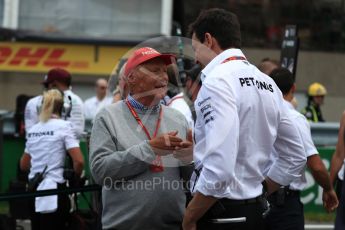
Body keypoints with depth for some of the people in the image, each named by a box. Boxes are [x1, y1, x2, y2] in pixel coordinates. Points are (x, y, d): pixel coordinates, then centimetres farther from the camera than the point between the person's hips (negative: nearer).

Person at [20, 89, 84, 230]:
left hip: (34, 189, 6)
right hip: (54, 189, -6)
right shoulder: (63, 126, -5)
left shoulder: (32, 130, 12)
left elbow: (24, 165, 21)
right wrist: (75, 178, 3)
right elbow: (79, 161, -14)